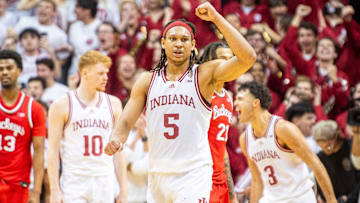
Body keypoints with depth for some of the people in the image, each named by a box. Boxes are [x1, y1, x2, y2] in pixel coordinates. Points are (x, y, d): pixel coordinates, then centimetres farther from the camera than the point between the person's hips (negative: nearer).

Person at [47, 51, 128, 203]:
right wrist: (55, 190, -10)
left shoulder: (113, 104, 9)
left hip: (104, 183, 3)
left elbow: (118, 151, 11)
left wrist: (123, 189, 6)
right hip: (73, 183, -3)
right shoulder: (62, 105, -1)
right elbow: (53, 150, -3)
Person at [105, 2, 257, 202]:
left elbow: (247, 58, -15)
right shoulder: (148, 80, 10)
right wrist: (116, 140, -15)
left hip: (193, 174, -5)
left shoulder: (205, 75, -1)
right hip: (158, 176, 5)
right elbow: (126, 121, 9)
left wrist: (216, 18, -15)